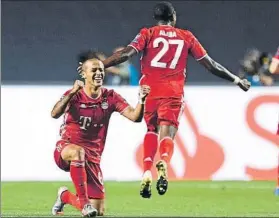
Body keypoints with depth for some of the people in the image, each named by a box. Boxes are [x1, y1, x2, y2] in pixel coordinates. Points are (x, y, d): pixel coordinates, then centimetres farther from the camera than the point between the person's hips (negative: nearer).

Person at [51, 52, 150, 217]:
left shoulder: (110, 97, 1)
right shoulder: (74, 95, -9)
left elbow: (135, 117, -8)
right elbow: (55, 114, -28)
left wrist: (141, 100, -28)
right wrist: (72, 93, -43)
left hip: (92, 158, 4)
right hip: (65, 150, -4)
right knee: (77, 152, -44)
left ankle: (65, 196, 31)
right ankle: (84, 202, -33)